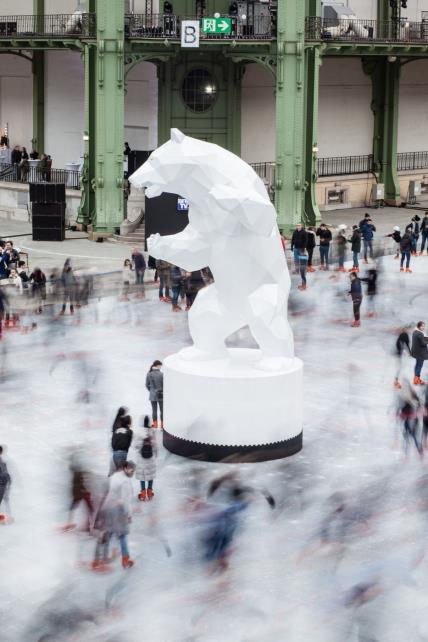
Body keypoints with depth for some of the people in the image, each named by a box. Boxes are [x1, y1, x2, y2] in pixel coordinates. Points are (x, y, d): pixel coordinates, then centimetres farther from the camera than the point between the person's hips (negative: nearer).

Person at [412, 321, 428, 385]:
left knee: (417, 364, 21)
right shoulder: (420, 334, -25)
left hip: (416, 351, 10)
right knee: (420, 365, 0)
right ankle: (416, 380, 5)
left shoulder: (415, 332, 6)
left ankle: (417, 379, 32)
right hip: (420, 352, -10)